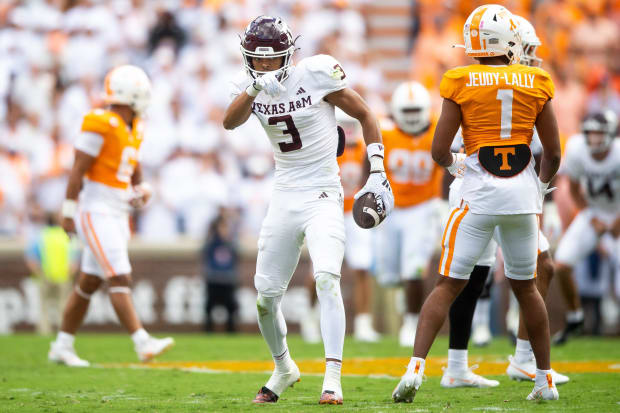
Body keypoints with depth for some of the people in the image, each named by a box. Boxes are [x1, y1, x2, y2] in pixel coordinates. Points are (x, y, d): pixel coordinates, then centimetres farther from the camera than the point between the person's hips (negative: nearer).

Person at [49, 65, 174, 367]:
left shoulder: (133, 128, 13)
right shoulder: (100, 125, -15)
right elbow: (78, 171, -16)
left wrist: (140, 190, 6)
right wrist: (69, 211, -16)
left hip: (118, 215, 9)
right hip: (96, 214, -9)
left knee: (89, 283, 12)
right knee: (119, 280, -14)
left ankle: (62, 346, 19)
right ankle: (142, 343, -20)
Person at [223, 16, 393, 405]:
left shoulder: (316, 74, -10)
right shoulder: (251, 85, 2)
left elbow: (364, 114, -1)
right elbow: (230, 122, -18)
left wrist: (377, 172, -8)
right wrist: (254, 88, -37)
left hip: (322, 196, -5)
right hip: (284, 198, 5)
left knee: (327, 278, -23)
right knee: (265, 294, 6)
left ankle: (333, 377, -23)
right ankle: (284, 369, 30)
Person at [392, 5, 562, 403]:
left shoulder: (461, 84, -5)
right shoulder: (535, 83, 2)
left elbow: (439, 151, -4)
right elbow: (553, 153, 7)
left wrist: (454, 164, 19)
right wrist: (542, 187, 26)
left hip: (480, 196, -2)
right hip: (522, 195, 2)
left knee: (448, 285, 1)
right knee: (525, 286, 17)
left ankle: (415, 369, -12)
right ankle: (546, 380, 21)